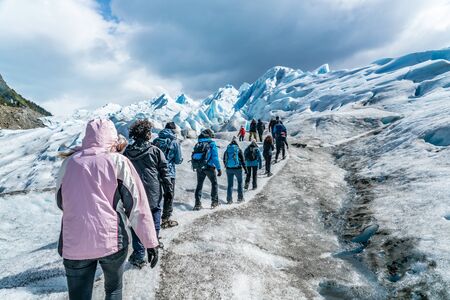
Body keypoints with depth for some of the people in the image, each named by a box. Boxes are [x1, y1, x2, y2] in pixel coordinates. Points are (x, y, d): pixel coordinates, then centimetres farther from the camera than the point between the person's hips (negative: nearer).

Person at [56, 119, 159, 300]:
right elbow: (137, 205, -7)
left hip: (74, 245, 2)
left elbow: (61, 202, 19)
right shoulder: (118, 161, -4)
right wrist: (150, 242, -2)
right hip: (111, 241, -2)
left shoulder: (69, 162, 5)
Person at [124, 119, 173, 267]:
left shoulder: (126, 152, 1)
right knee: (154, 222, 19)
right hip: (153, 195, -2)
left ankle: (138, 256, 11)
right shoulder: (155, 151, -7)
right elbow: (164, 172, -6)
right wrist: (168, 191, 3)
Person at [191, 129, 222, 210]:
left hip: (199, 168, 4)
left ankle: (197, 203, 6)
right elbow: (215, 157, -12)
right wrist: (219, 169, -9)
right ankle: (214, 202, 13)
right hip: (209, 167, -4)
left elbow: (194, 157, 11)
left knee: (199, 185, 12)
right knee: (214, 183, 14)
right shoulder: (212, 144, -5)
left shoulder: (197, 144, 10)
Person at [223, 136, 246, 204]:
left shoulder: (227, 150, 6)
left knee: (230, 184, 8)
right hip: (237, 169, -2)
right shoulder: (239, 150, -3)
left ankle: (229, 199, 3)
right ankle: (240, 197, 16)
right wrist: (245, 168, 2)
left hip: (229, 169, 2)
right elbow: (242, 160, -5)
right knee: (240, 182, 15)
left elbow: (224, 160, 13)